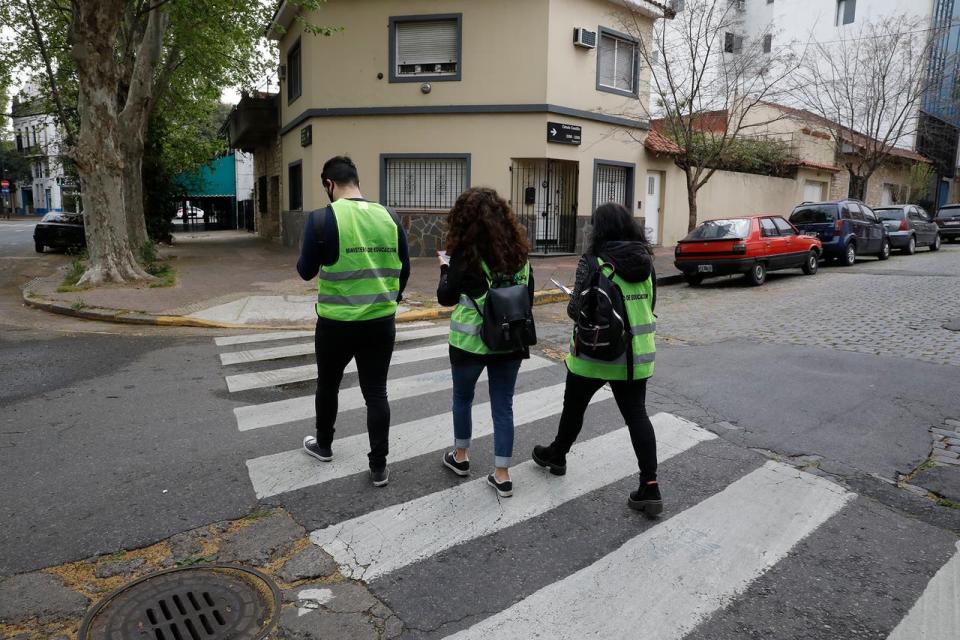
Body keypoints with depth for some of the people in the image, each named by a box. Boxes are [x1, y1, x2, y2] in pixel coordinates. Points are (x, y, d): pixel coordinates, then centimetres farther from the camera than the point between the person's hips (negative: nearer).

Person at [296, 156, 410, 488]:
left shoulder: (321, 218, -11)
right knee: (376, 392, 9)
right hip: (381, 322, 3)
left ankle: (323, 445, 41)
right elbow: (404, 268, 8)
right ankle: (379, 467, 13)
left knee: (328, 385, 21)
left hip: (336, 323, -2)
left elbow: (306, 271, -3)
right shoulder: (389, 216, 0)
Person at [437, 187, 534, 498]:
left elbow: (446, 298, -6)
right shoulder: (519, 250, 1)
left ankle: (460, 457, 36)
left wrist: (445, 268, 10)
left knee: (462, 397, 19)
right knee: (503, 405, 10)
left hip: (471, 341, -3)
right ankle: (502, 475, 14)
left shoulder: (466, 253, -13)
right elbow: (529, 295, 9)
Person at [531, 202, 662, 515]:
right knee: (636, 413, 8)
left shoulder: (593, 262, -15)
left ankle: (556, 456, 39)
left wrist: (572, 306, 5)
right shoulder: (645, 261, 2)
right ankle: (650, 486, 3)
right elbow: (650, 305, 9)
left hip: (595, 353, -4)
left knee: (574, 405, 17)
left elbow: (577, 310, -17)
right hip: (637, 354, 4)